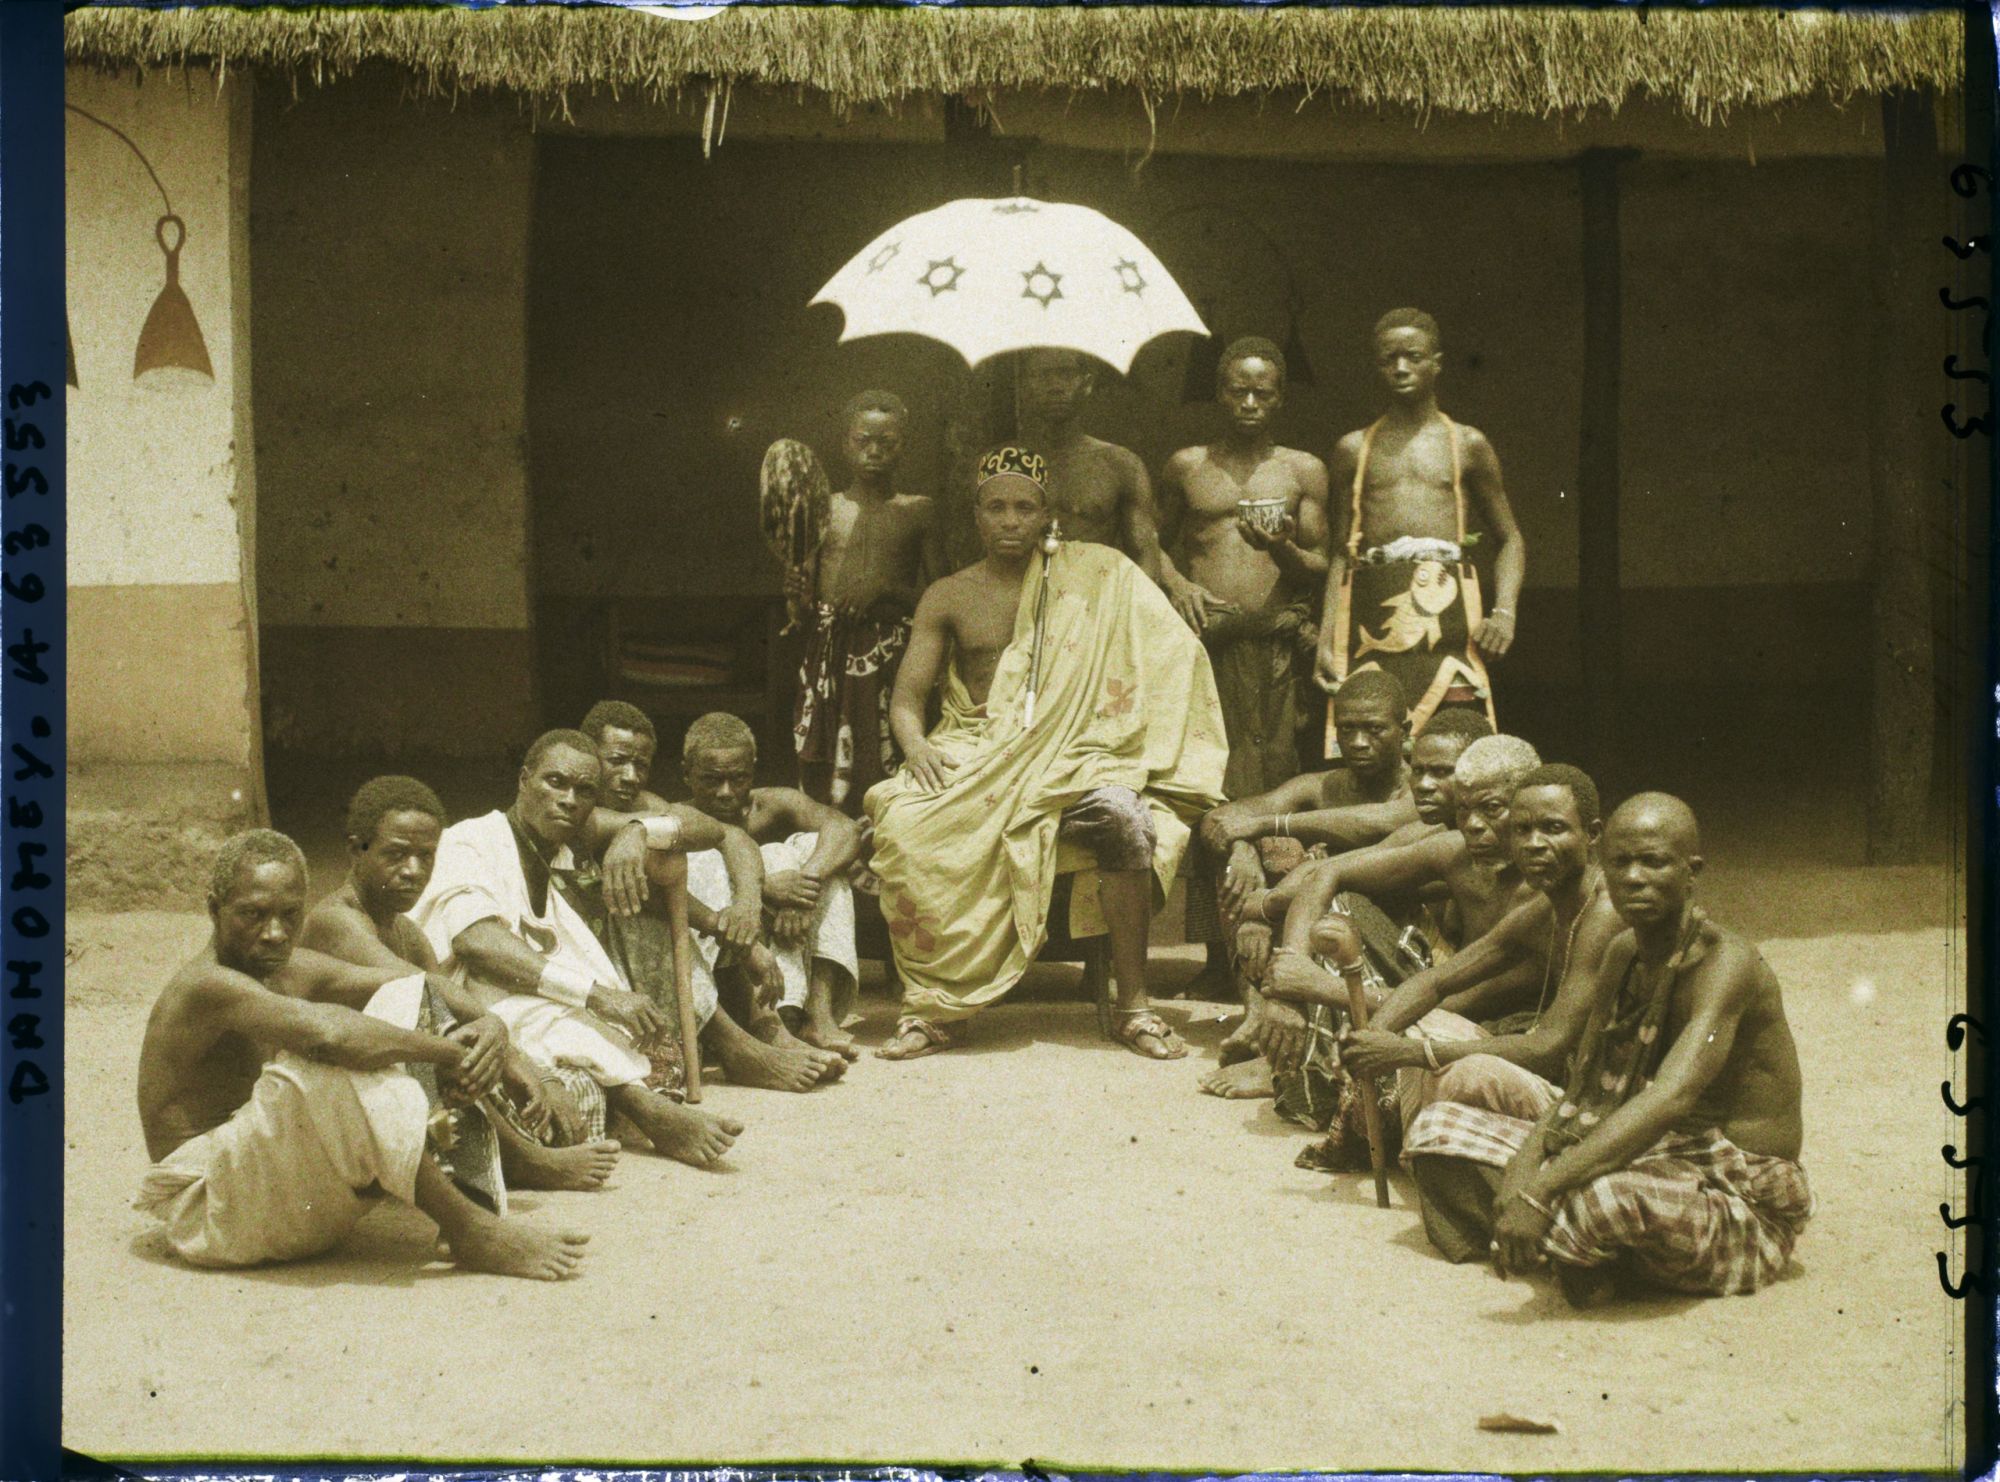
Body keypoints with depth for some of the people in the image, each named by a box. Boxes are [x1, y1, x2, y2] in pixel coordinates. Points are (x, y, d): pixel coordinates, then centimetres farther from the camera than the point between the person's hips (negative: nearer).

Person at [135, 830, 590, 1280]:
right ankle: (471, 1234, -28)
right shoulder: (209, 987, -20)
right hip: (207, 1210, -9)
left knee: (407, 1001, 4)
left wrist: (487, 1025, -15)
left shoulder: (291, 970, 8)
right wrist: (447, 1053, -29)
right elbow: (326, 1032, -38)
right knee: (329, 1061, -34)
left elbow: (425, 987, 7)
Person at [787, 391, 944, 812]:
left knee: (882, 768, -11)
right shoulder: (826, 508, 14)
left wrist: (885, 588, -11)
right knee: (821, 772, -2)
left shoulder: (917, 510, 8)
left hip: (888, 649, -2)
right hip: (827, 647, 2)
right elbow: (808, 590, 17)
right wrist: (798, 594, -5)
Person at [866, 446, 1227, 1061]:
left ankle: (1132, 1005, -20)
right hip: (971, 759, 1)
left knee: (1125, 819, -33)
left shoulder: (1091, 576, 10)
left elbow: (1167, 657, 8)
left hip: (1067, 758, 0)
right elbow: (907, 696, 7)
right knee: (905, 828, -31)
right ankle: (927, 1009, -19)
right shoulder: (947, 598, 12)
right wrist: (916, 746, -14)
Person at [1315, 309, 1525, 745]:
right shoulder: (1354, 449, 16)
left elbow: (1509, 537, 17)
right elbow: (1340, 553, 15)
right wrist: (1325, 641, 5)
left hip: (1446, 604, -1)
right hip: (1371, 605, 1)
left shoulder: (1467, 444, 14)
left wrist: (1504, 611, 0)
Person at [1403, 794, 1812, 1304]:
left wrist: (1539, 1190, -43)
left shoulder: (1726, 962, -20)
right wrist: (1527, 1161, -17)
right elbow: (1581, 1094, 6)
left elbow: (1672, 1098, -35)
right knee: (1440, 1127, 5)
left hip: (1743, 1209, -8)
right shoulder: (1624, 954, 7)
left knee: (1604, 1194, -42)